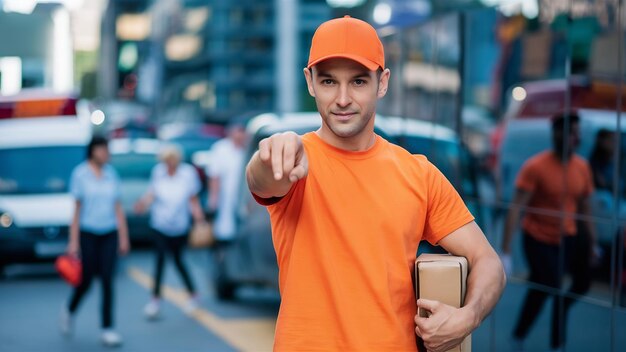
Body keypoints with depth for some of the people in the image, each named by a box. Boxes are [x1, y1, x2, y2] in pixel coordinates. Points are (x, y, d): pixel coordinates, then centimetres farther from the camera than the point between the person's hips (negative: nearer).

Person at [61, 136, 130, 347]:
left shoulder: (111, 173, 7)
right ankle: (69, 311, 35)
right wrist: (73, 242, -6)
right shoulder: (80, 174, -4)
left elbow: (118, 208, 11)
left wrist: (123, 238, 9)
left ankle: (107, 329, 1)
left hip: (109, 234, 3)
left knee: (107, 281, -3)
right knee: (86, 280, 5)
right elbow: (77, 209, -3)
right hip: (87, 233, -3)